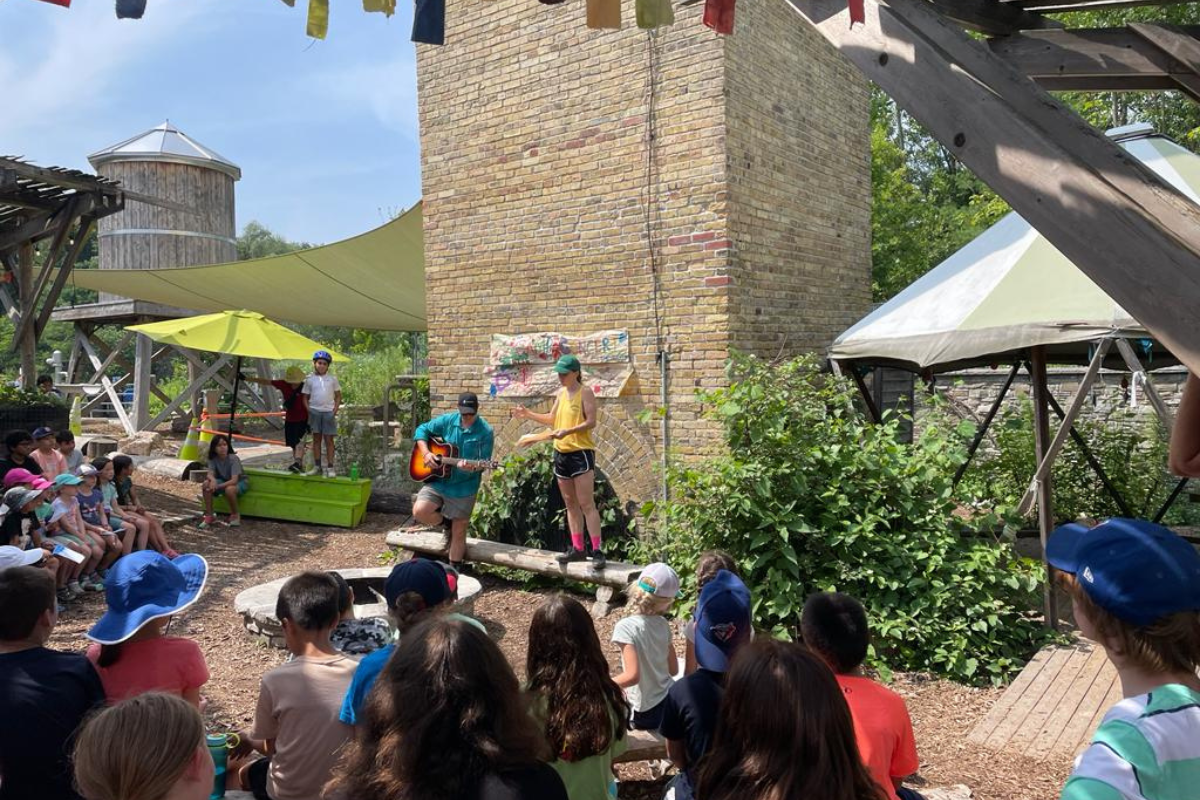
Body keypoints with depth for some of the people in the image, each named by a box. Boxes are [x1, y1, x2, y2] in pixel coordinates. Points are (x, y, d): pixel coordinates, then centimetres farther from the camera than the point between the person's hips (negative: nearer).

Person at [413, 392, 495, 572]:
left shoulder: (485, 432, -10)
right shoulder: (447, 421, -2)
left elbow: (484, 462, -10)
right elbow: (422, 430, 6)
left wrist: (473, 467, -33)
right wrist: (426, 453, -9)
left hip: (464, 487, -3)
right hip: (438, 480, 3)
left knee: (458, 532, 4)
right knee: (419, 511, -16)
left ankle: (454, 569, 24)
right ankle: (447, 522, 15)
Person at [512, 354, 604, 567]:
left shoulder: (585, 392, -9)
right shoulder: (561, 393, 12)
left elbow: (591, 422, -16)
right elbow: (552, 419, 19)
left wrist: (568, 431, -27)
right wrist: (528, 414, 10)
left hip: (581, 452, -8)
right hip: (561, 453, 8)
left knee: (586, 503, -10)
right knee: (570, 503, 11)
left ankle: (597, 550, -8)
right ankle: (577, 548, 18)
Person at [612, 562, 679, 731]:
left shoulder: (626, 626, -19)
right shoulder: (663, 624, -3)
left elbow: (632, 676, -26)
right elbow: (673, 670, 5)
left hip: (645, 714, -4)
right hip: (669, 701, 4)